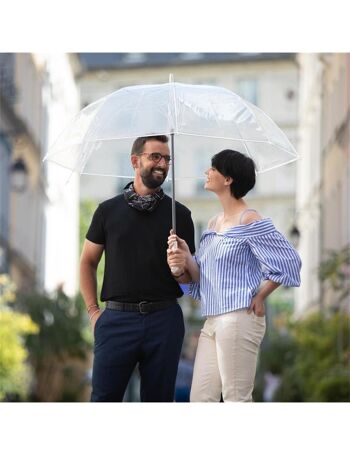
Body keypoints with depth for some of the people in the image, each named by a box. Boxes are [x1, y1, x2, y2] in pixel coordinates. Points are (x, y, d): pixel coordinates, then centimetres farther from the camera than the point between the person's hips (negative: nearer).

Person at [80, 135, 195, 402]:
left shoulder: (179, 214, 8)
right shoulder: (109, 211, 7)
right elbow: (88, 262, 12)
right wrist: (93, 310, 3)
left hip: (164, 318, 1)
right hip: (118, 317, -1)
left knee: (159, 399, 6)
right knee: (104, 397, -3)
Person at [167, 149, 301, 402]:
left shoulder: (250, 221, -9)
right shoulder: (213, 224, 17)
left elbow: (289, 262, -14)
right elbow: (200, 275, 17)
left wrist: (260, 297, -8)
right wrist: (187, 260, -4)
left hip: (239, 318, -9)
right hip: (212, 322, 9)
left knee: (237, 399, -5)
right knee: (200, 399, 6)